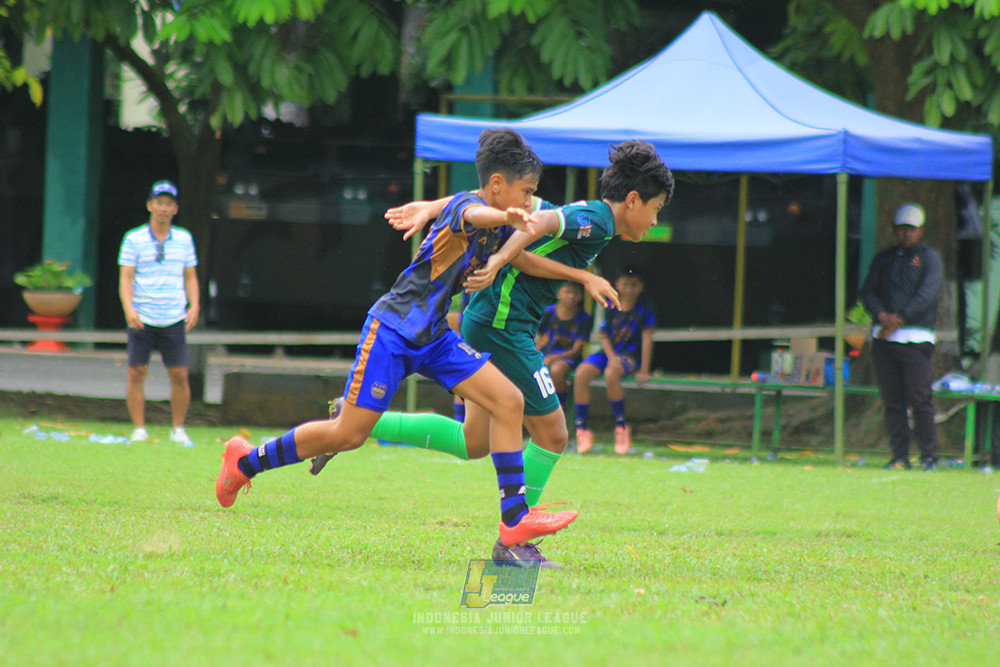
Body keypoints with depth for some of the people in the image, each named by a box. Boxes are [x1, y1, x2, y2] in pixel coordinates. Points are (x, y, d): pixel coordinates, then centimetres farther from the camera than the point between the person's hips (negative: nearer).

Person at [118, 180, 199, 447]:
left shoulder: (184, 239, 10)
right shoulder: (134, 239, 2)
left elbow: (190, 277, 15)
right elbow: (125, 277, -3)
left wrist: (194, 306, 0)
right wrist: (129, 308, -18)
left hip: (174, 319, 2)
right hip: (142, 319, -2)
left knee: (180, 375, -2)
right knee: (136, 372, -4)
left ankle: (178, 430, 9)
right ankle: (139, 429, 4)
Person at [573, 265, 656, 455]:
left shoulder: (643, 309, -3)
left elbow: (647, 339, -6)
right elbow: (603, 335, 5)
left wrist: (644, 370, -12)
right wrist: (611, 357, -13)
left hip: (630, 355, -4)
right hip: (608, 352, 4)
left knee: (611, 374, -37)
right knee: (581, 374, -25)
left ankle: (621, 426, -23)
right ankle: (582, 429, -19)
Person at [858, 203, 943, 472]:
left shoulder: (929, 257, 6)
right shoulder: (883, 258, 18)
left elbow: (928, 293, -7)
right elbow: (867, 291, 9)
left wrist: (900, 318, -14)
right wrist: (882, 316, -11)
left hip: (915, 336, -4)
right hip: (883, 336, 4)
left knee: (920, 398, -10)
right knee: (891, 400, 2)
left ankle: (928, 456, -8)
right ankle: (899, 456, 5)